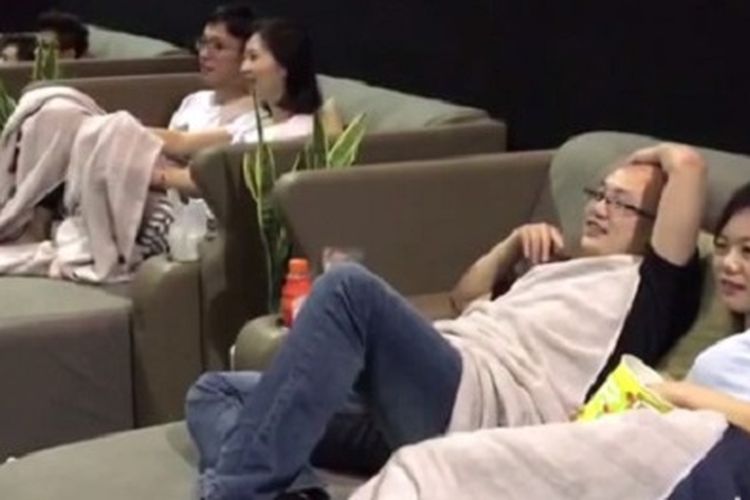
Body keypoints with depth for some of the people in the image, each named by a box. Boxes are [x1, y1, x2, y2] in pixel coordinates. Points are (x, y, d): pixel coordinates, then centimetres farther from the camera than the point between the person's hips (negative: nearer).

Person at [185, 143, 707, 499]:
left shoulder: (646, 283, 12)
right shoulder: (564, 269, 38)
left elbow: (688, 164, -1)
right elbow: (467, 297, 46)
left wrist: (649, 155, 21)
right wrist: (516, 242, 32)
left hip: (477, 405, -10)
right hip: (420, 399, 10)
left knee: (351, 285, -33)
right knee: (213, 392, 5)